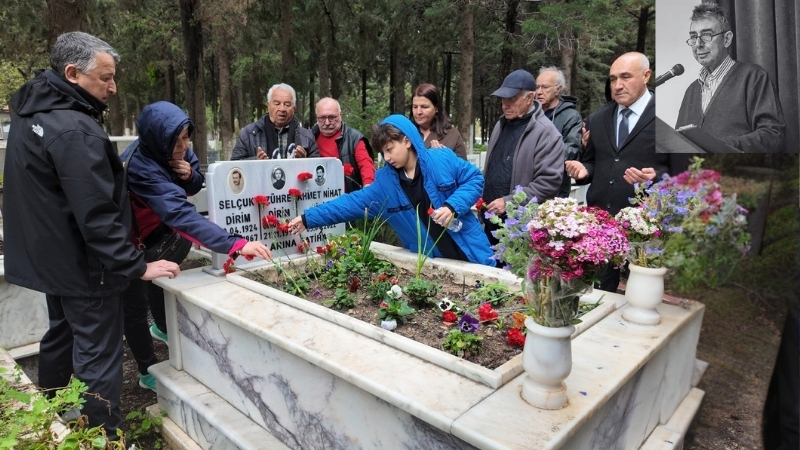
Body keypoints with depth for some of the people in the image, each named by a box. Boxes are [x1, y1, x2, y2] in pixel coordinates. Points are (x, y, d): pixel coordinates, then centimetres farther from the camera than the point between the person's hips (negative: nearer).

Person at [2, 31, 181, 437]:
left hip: (50, 256, 10)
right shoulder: (75, 131, -26)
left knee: (61, 337, 25)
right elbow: (97, 215, -29)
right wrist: (136, 267, -23)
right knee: (97, 358, -1)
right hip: (81, 265, -10)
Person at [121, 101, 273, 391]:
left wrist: (190, 176, -28)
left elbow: (193, 189, -2)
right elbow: (182, 215, -50)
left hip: (152, 230, 7)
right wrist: (237, 245, -59)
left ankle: (162, 327, 48)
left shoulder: (172, 151, -17)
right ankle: (148, 373, 16)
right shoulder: (140, 166, -39)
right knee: (135, 305, 1)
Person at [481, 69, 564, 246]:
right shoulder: (501, 125, 12)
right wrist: (481, 197, 13)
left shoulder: (546, 132, -12)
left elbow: (549, 182, -19)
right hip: (491, 219, 7)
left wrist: (509, 202, -19)